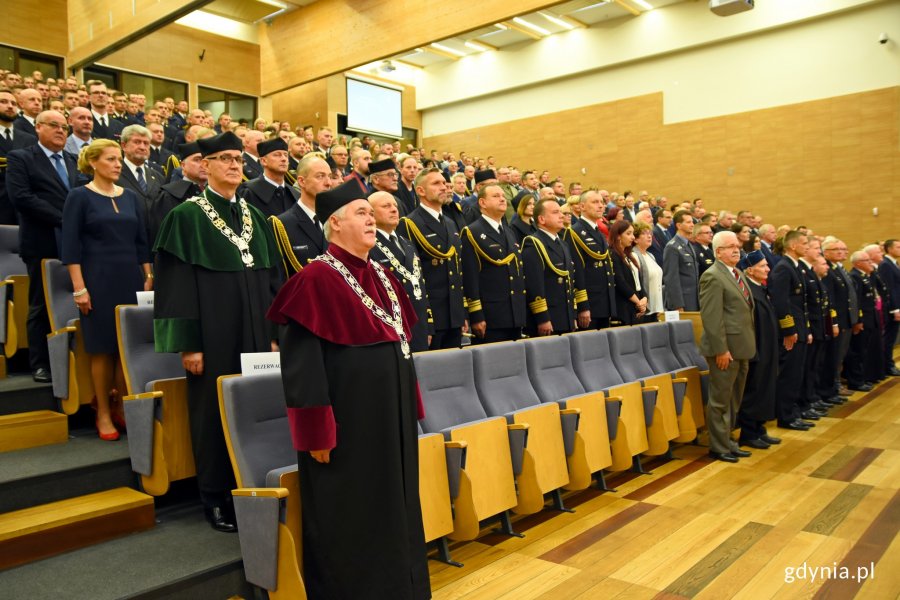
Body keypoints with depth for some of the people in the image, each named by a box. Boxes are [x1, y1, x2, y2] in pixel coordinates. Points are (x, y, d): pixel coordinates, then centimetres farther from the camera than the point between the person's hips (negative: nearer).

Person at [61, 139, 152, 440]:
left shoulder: (131, 197, 10)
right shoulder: (80, 196, -3)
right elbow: (70, 245, -7)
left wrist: (149, 277, 6)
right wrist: (79, 288, -13)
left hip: (131, 278, 4)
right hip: (98, 280, -4)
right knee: (102, 348, 1)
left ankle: (122, 406, 18)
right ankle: (103, 412, 12)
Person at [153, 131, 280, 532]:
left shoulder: (253, 216, 12)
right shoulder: (187, 216, -4)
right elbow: (178, 283, -9)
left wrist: (273, 334, 8)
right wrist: (188, 344, -14)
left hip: (255, 332, 5)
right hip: (213, 333, -5)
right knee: (214, 412, 4)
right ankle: (216, 500, 19)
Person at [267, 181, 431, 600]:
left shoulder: (381, 276, 11)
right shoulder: (317, 279, -13)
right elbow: (301, 362, -18)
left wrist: (410, 406, 16)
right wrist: (317, 430, -20)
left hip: (390, 415, 8)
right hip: (347, 419, -8)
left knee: (392, 508, 18)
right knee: (349, 516, 5)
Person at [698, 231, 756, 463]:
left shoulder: (738, 274, 15)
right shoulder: (713, 276, -15)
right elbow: (711, 317, -20)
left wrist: (749, 344, 16)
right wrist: (721, 349, -21)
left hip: (741, 348, 9)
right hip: (726, 348, -9)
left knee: (734, 400, 17)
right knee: (721, 400, 2)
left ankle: (727, 441, 29)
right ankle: (718, 447, 13)